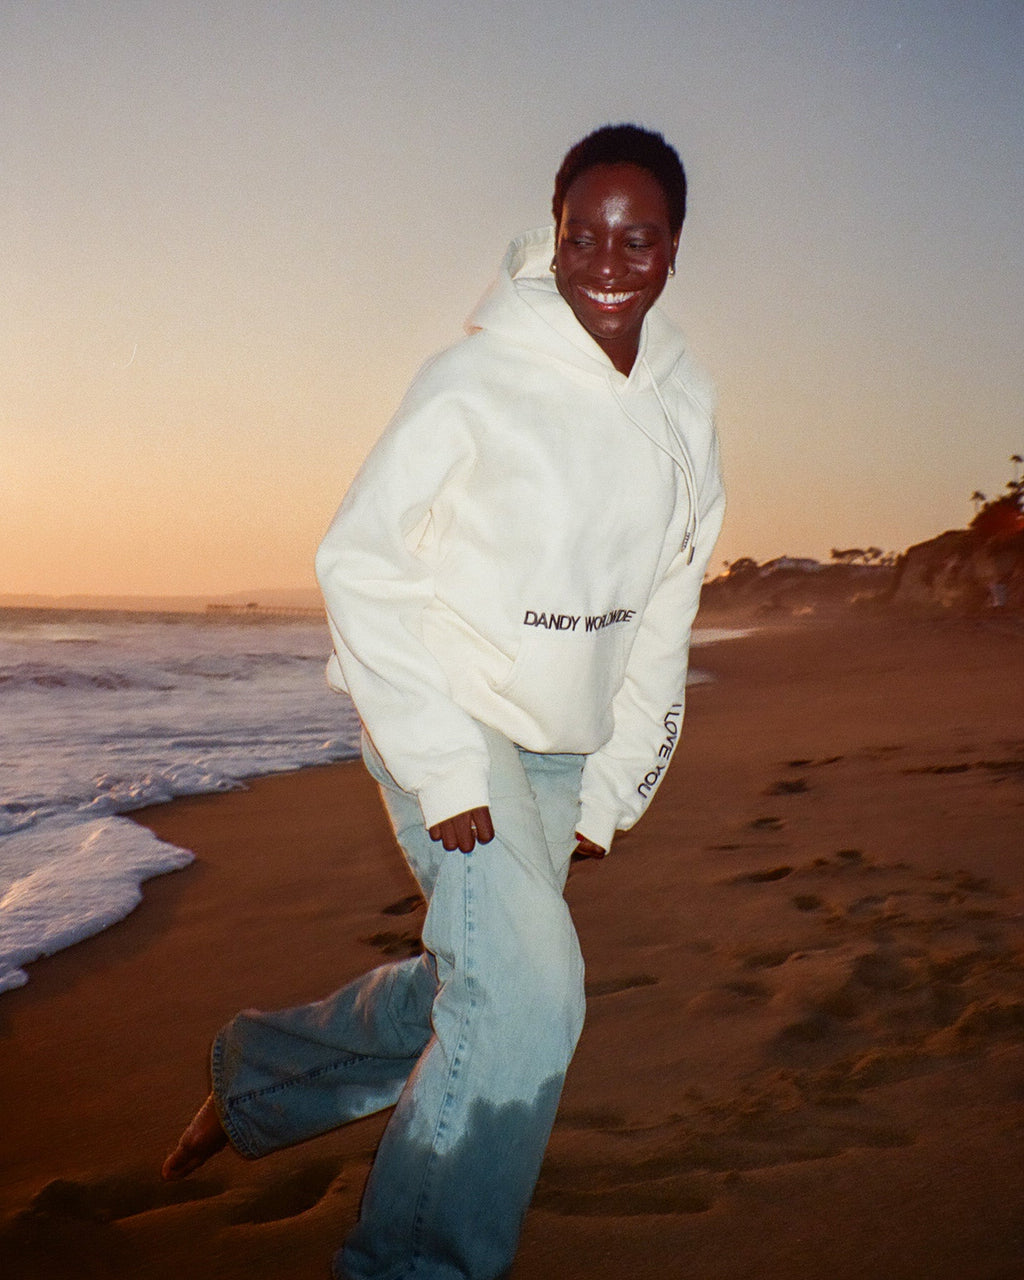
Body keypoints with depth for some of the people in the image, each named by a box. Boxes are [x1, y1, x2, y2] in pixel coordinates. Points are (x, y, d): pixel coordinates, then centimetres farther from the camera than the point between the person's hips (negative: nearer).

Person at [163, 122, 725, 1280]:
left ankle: (257, 1077, 38)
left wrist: (614, 785, 7)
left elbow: (663, 612, 10)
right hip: (448, 716, -6)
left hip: (568, 744, 7)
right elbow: (357, 562, -15)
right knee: (527, 990, -16)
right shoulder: (477, 379, -16)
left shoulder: (683, 406, 2)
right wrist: (442, 771, -19)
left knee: (473, 984, 14)